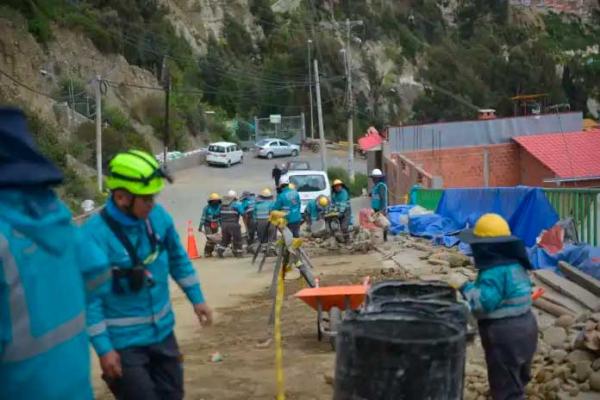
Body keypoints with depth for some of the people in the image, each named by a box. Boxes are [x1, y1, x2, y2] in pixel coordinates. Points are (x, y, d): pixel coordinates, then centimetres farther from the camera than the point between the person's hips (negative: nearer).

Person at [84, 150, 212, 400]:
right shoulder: (95, 235, -25)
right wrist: (103, 348, -19)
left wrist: (197, 299, 13)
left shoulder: (158, 216, -6)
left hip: (162, 331, 6)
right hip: (124, 342, -6)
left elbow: (178, 259, 10)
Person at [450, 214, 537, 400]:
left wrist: (464, 286, -19)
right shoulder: (515, 263, 10)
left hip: (505, 336, -10)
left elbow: (483, 302, -29)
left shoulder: (495, 271, -22)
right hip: (523, 328, 10)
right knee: (517, 383, 24)